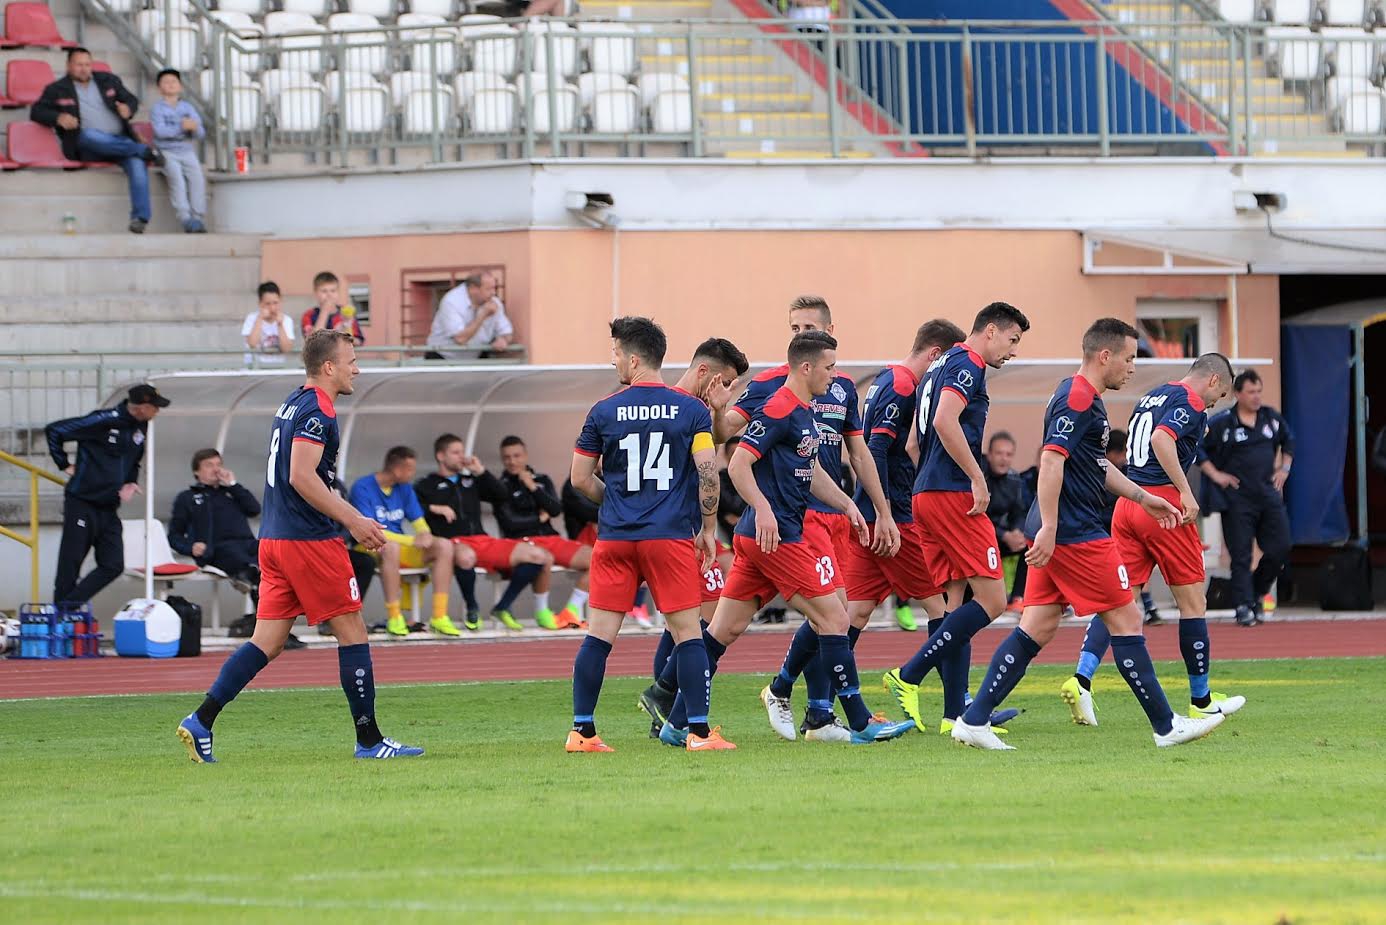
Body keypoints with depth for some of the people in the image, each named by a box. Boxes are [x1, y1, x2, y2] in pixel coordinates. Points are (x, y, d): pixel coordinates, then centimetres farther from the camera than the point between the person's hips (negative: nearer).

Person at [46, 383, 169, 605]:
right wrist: (65, 465, -7)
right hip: (82, 504, -7)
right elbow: (54, 431, -14)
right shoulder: (103, 422, -18)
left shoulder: (139, 428, 5)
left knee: (113, 566, 0)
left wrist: (131, 483, 3)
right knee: (71, 563, -2)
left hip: (109, 508, 7)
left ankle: (71, 606, 7)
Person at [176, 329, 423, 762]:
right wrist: (353, 520, -17)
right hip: (309, 542, -9)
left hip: (274, 539, 9)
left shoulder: (292, 404, 17)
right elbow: (302, 477, -22)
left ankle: (200, 722, -2)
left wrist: (355, 519, 23)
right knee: (352, 633, 1)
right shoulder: (317, 410, -13)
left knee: (266, 643, 7)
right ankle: (369, 739, 4)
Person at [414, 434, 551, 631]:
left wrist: (481, 472, 13)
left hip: (483, 541, 6)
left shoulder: (471, 481, 28)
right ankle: (472, 609, -18)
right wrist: (434, 509, -12)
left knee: (538, 555, -10)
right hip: (454, 543, -6)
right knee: (466, 556, -45)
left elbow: (500, 495, 20)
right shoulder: (427, 485, 13)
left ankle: (502, 608, 0)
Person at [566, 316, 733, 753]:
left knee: (598, 634, 4)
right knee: (686, 632, 3)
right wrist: (708, 527, 4)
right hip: (672, 536, -1)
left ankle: (582, 731, 4)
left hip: (615, 537, 1)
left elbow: (580, 478, 6)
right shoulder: (691, 409, -1)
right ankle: (698, 730, -1)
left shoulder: (603, 412, 2)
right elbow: (708, 472, -7)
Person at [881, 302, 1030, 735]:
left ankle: (955, 714, 5)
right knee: (991, 599, -9)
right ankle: (909, 676, -13)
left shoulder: (939, 368, 22)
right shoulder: (968, 366, -7)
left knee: (954, 600, 9)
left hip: (925, 494, 10)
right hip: (954, 494, -10)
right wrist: (977, 479, -19)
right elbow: (945, 422, -22)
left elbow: (915, 440, 25)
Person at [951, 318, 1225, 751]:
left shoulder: (1084, 398, 19)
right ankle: (1167, 727, 3)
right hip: (1075, 535, -10)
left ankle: (974, 720, 1)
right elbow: (1051, 460, -24)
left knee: (1036, 629, 6)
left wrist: (1143, 497, 35)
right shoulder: (1079, 399, -14)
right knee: (1126, 621, -2)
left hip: (1055, 536, 10)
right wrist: (1048, 528, -29)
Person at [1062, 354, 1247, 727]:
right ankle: (1201, 701, 12)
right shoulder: (1191, 402, -6)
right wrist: (1185, 492, -23)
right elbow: (1161, 439, -23)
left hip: (1128, 501, 8)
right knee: (1192, 601, 5)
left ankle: (1082, 678, -18)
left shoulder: (1149, 398, 21)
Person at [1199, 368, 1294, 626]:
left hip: (1269, 495, 5)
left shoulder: (1272, 418, 9)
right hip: (1238, 497, -5)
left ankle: (1258, 593, 21)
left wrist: (1284, 468, 17)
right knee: (1241, 555, -5)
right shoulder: (1222, 423, -7)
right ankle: (1244, 607, -2)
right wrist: (1214, 474, -7)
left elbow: (1288, 440, 27)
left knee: (1280, 549, 0)